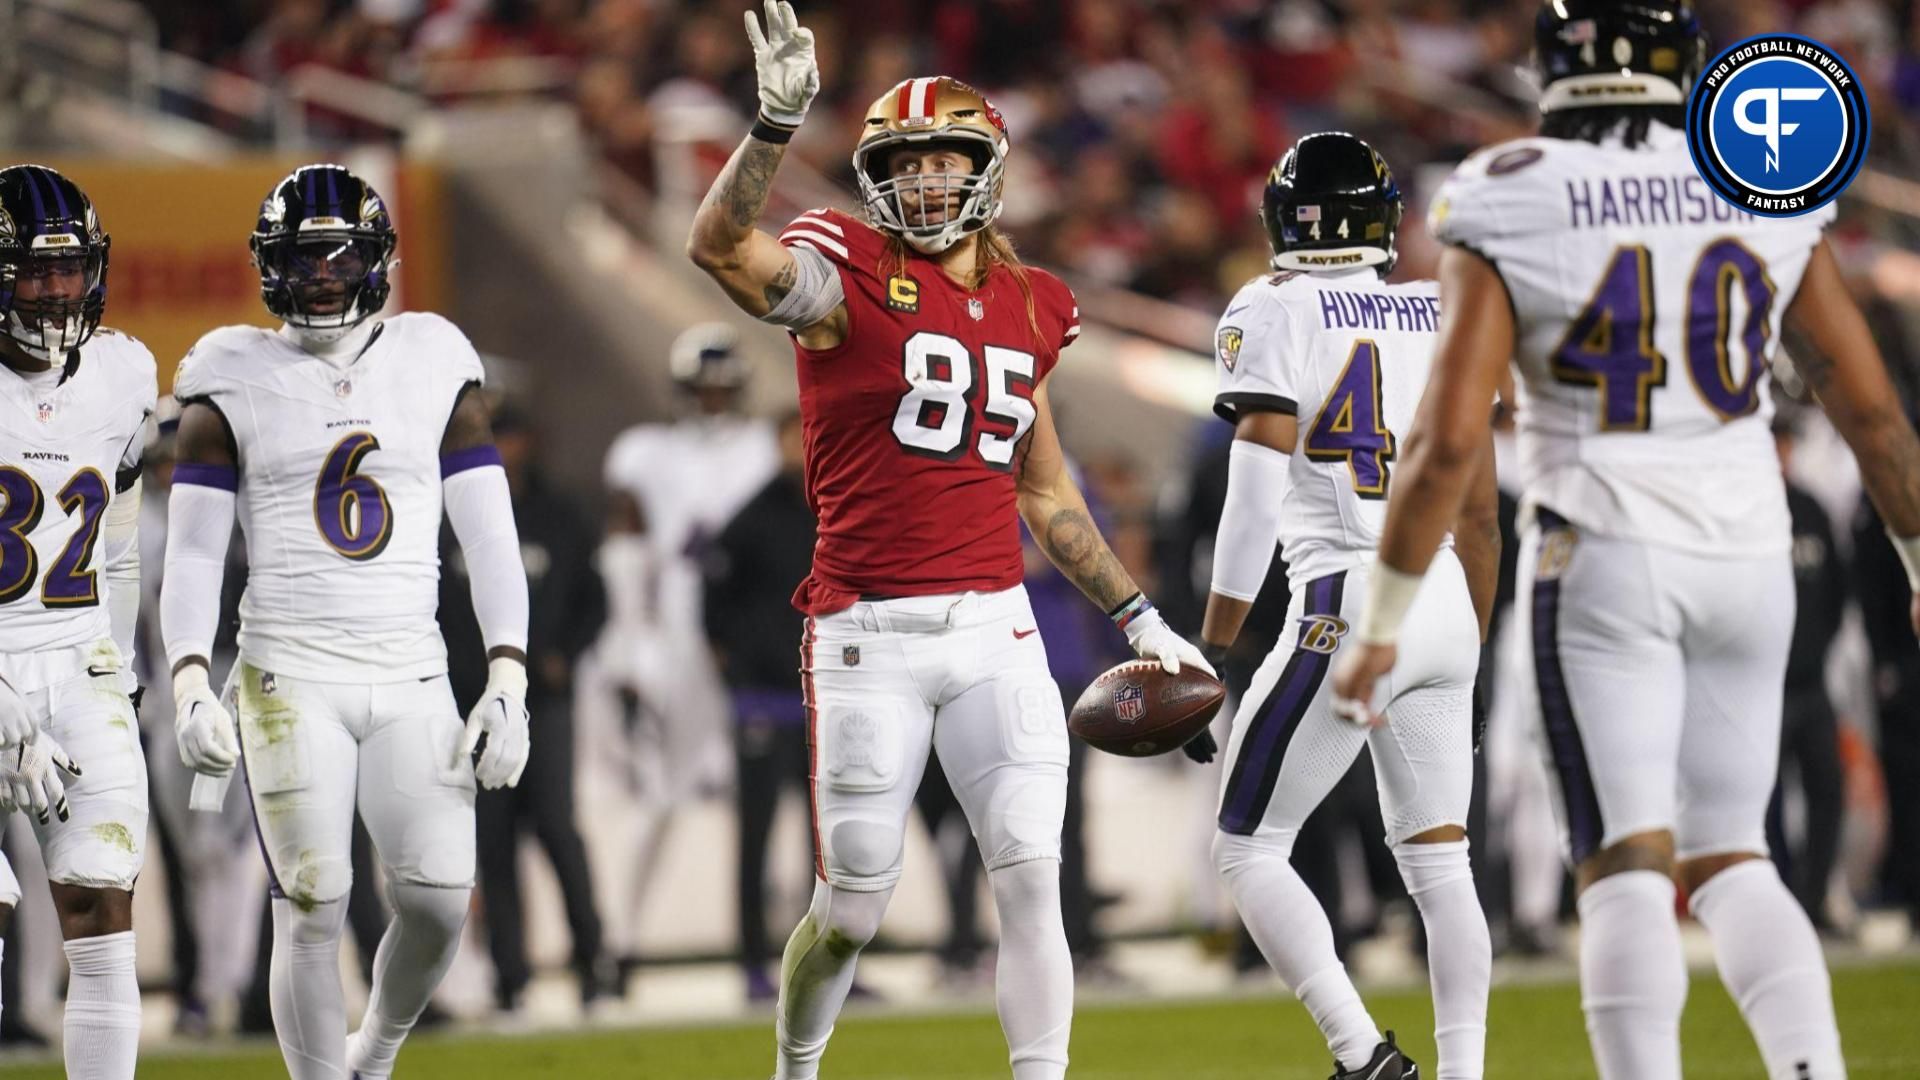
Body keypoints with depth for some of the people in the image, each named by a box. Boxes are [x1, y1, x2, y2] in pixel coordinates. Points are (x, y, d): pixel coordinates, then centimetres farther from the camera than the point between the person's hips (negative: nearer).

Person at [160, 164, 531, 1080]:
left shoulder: (434, 368, 9)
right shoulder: (237, 384, 3)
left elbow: (489, 539, 7)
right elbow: (192, 554, 1)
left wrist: (507, 684, -3)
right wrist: (190, 685, -13)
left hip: (411, 675, 2)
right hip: (289, 673, -2)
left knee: (439, 902, -7)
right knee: (312, 911, -9)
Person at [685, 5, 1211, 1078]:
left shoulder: (1028, 306, 13)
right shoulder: (851, 277, -4)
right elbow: (722, 245, -25)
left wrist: (1139, 617, 22)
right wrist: (780, 119, -38)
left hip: (995, 629, 4)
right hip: (870, 638, -4)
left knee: (1033, 883, -8)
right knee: (851, 912, 4)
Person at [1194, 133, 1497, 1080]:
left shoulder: (1271, 315, -4)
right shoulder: (1442, 317, 13)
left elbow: (1256, 503, -11)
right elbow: (1481, 514, 15)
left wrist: (1207, 653, -7)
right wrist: (1470, 656, 24)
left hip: (1348, 609, -6)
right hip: (1444, 604, 6)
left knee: (1247, 849, 3)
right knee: (1439, 864, 11)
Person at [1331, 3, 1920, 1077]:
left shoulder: (1511, 219, -7)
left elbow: (1448, 441, -12)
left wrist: (1382, 623, -3)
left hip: (1603, 562, -3)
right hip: (1746, 557, 3)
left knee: (1628, 864, -3)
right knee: (1729, 858, 13)